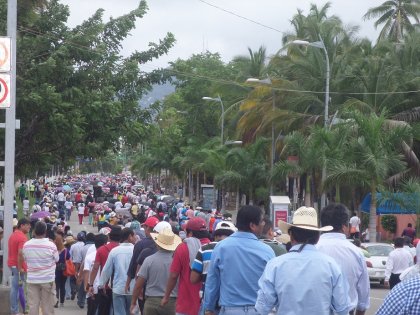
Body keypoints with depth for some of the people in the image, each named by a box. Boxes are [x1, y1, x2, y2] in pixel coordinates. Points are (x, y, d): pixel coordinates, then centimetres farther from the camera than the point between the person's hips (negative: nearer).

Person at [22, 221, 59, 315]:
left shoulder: (26, 245, -4)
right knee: (47, 306, 6)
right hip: (47, 279, -2)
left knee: (33, 305, 6)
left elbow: (25, 259, 9)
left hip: (32, 279, 2)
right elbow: (56, 259, 0)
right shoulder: (51, 245, -14)